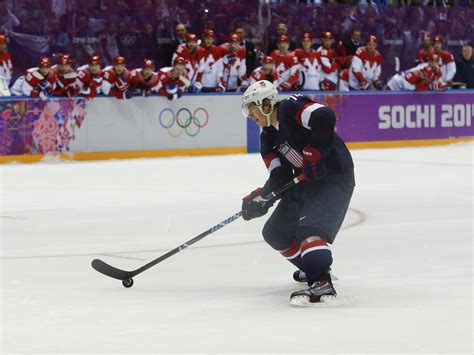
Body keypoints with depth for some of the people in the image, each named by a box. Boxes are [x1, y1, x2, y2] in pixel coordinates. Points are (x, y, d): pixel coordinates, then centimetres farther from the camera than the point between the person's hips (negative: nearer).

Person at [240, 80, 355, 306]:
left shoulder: (291, 109, -16)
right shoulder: (268, 137, 10)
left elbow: (325, 118, -33)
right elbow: (279, 177, 5)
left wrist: (313, 154, -27)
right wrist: (260, 198, -12)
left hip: (334, 177, -10)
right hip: (305, 182, 10)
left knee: (310, 227, -29)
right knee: (276, 232, 15)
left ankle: (321, 282, -39)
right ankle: (314, 268, 31)